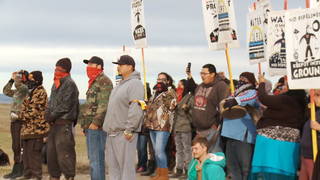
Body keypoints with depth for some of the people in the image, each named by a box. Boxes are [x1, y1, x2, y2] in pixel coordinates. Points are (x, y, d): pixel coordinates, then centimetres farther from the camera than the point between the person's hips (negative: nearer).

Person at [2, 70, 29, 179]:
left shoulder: (25, 89, -9)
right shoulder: (17, 91, 17)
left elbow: (18, 85, -29)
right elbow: (6, 91, 30)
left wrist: (16, 77, -9)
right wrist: (11, 80, 20)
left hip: (20, 121, -9)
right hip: (14, 121, 9)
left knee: (17, 146, -9)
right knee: (16, 147, 12)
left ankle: (17, 171, -7)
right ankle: (17, 170, 18)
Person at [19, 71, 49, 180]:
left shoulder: (41, 92, -10)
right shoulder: (31, 93, 19)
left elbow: (36, 110, -16)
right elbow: (25, 108, 22)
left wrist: (23, 116, -8)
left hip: (36, 128, -9)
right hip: (27, 128, 9)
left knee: (34, 152, -9)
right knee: (26, 152, 12)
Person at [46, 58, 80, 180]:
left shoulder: (69, 84, -9)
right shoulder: (55, 84, 19)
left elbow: (65, 105, -15)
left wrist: (52, 116, -10)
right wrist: (48, 114, 2)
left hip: (64, 124, -9)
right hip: (54, 123, 9)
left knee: (64, 152, -9)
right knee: (51, 152, 11)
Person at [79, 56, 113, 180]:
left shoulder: (104, 81, -9)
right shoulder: (93, 82, 22)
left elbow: (104, 104, -19)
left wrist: (95, 122, -24)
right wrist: (85, 124, 22)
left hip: (96, 126, -10)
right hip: (90, 126, 10)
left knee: (96, 159, -12)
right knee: (93, 158, 13)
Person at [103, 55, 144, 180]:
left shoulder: (135, 84, -10)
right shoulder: (120, 84, 20)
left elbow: (136, 109, -20)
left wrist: (128, 130, -22)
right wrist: (107, 126, 20)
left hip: (124, 133, -10)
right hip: (112, 132, 10)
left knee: (126, 166, -8)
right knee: (113, 166, 12)